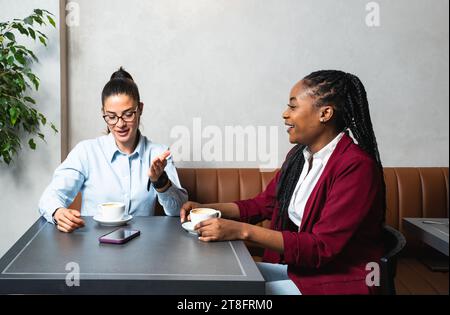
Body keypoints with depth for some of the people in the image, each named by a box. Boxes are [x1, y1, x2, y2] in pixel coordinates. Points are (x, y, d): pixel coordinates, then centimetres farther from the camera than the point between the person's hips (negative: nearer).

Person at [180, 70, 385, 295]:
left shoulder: (356, 167, -21)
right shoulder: (299, 155, 4)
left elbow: (322, 247, -25)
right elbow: (263, 204, 14)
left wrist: (243, 231, -29)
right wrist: (207, 209, 0)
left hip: (338, 280, -7)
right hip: (295, 266, 7)